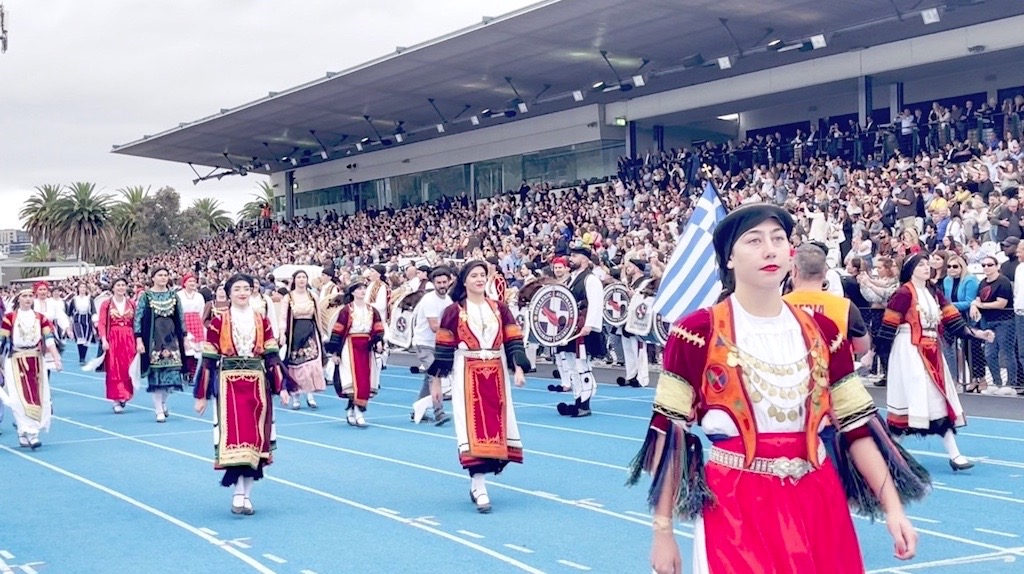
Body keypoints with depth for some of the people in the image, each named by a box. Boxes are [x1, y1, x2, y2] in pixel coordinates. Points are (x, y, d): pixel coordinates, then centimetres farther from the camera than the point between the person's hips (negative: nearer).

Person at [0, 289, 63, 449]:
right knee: (22, 398, -11)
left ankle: (23, 434, 14)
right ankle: (31, 433, -11)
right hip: (16, 362, -3)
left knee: (38, 398, 2)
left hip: (36, 362, 3)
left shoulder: (40, 318, 5)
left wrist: (56, 359, -13)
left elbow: (49, 339, -2)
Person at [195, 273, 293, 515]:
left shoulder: (262, 322, 7)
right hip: (229, 386, -3)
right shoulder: (218, 323, 0)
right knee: (234, 436, -11)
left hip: (257, 386, 3)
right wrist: (201, 395, 0)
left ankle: (246, 494, 11)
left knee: (255, 437, 3)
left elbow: (272, 356, 6)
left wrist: (282, 387, -2)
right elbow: (208, 360, 1)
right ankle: (239, 494, -8)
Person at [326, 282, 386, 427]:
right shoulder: (346, 310, -4)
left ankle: (351, 410, 18)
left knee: (366, 382, 4)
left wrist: (378, 342, -13)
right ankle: (358, 415, -8)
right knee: (356, 380, -10)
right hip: (351, 347, -5)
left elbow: (378, 329, 7)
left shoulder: (372, 311, 9)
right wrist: (334, 352, -6)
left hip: (366, 349, 5)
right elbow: (337, 331, -4)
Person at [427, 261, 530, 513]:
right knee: (473, 428, -8)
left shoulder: (500, 308, 7)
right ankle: (479, 487, -8)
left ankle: (477, 480, 20)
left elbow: (513, 341, 4)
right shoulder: (454, 311, -1)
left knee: (496, 425, 4)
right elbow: (443, 348, 0)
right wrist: (436, 380, 0)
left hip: (496, 375, 4)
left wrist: (518, 368, -9)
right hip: (467, 376, -3)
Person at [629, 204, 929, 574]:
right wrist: (662, 531, -7)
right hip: (734, 511, -4)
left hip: (819, 506, 4)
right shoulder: (696, 334, -7)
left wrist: (893, 508, -3)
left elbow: (857, 427, 6)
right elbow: (668, 435, -6)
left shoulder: (822, 332, 4)